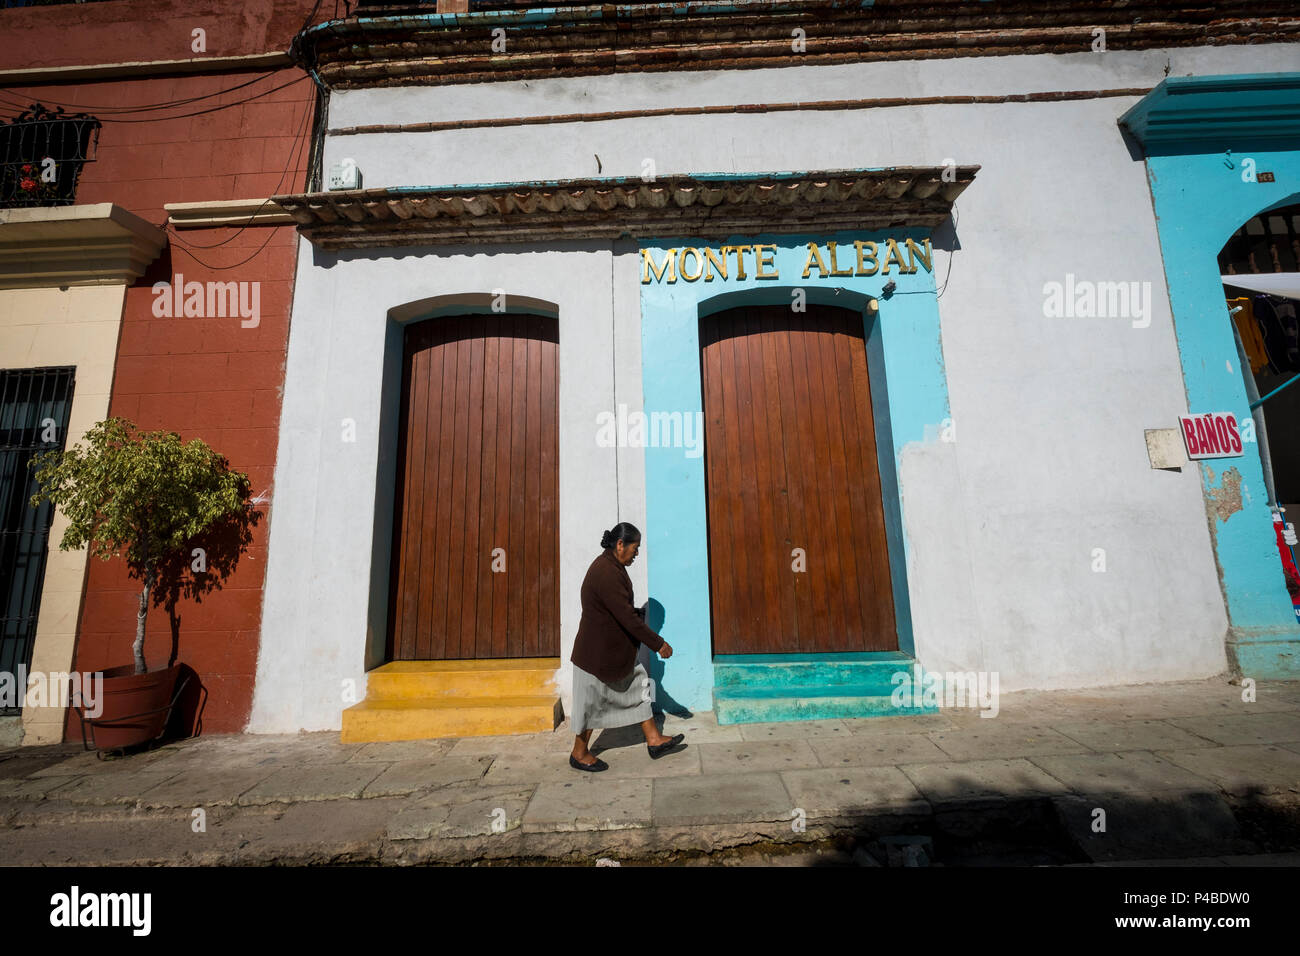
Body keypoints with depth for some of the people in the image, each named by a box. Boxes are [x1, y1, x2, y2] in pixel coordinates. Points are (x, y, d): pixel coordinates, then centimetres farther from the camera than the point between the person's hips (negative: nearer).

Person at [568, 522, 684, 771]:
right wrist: (658, 644, -21)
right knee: (592, 703, 7)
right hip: (599, 652, -10)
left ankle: (654, 740, 27)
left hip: (617, 649, 10)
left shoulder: (611, 566, 5)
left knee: (638, 687, 16)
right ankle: (579, 754, 26)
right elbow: (627, 617, -29)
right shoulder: (606, 574, -28)